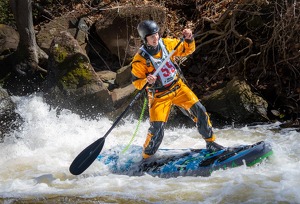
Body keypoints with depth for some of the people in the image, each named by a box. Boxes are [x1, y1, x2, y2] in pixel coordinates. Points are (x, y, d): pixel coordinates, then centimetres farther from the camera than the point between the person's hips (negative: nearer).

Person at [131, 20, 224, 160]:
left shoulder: (167, 44, -6)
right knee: (157, 128, -11)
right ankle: (146, 157, 12)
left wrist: (189, 39, -16)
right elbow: (136, 82, -11)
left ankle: (210, 142, 9)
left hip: (177, 87, 4)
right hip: (159, 95, -4)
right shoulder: (140, 59, -18)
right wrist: (147, 81, -32)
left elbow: (187, 49, 5)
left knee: (198, 110, -7)